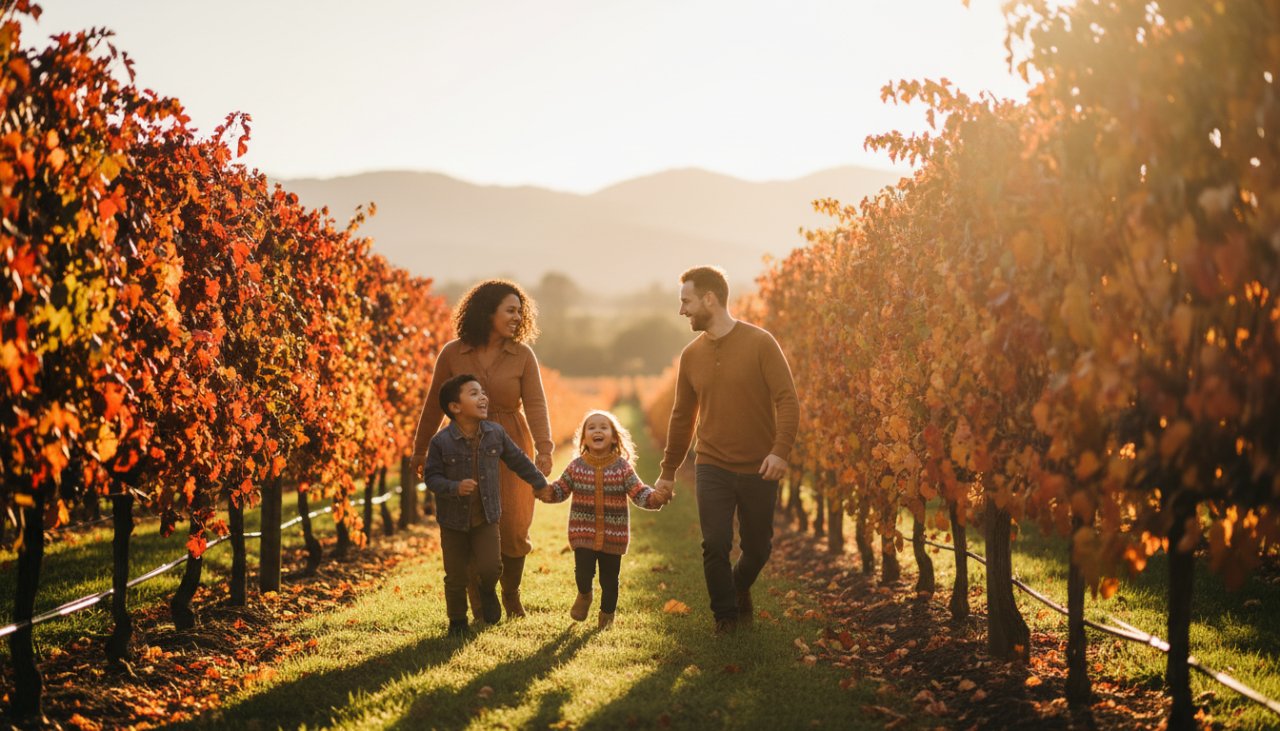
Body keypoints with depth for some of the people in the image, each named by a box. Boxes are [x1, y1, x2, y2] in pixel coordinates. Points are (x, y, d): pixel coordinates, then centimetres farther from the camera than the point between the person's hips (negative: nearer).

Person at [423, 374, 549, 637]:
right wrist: (455, 488, -29)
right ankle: (457, 620, 28)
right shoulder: (441, 442, -16)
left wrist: (540, 484, 17)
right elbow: (432, 477, -11)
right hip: (454, 519, -2)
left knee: (490, 567, -11)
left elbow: (517, 460, 9)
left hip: (486, 517, 2)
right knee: (456, 575, 7)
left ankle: (487, 590, 24)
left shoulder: (496, 433, -5)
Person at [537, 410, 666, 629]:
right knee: (583, 572, -8)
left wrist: (654, 498, -23)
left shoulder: (623, 467, -3)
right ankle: (584, 595, 27)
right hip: (583, 533, 0)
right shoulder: (576, 467, 0)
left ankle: (607, 612, 31)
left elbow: (638, 492, -5)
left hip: (613, 535, 0)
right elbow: (561, 489, 7)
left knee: (609, 577, 7)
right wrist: (546, 492, -12)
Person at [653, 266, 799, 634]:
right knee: (715, 545, -8)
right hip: (712, 467, 2)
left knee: (758, 548, 9)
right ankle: (726, 616, 10)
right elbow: (682, 416, 14)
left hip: (758, 469, -2)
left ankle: (740, 589, 40)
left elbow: (787, 400, -13)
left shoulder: (760, 343, -8)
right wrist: (668, 472, 16)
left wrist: (780, 450, -26)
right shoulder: (692, 354, 5)